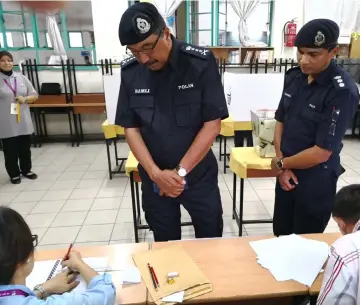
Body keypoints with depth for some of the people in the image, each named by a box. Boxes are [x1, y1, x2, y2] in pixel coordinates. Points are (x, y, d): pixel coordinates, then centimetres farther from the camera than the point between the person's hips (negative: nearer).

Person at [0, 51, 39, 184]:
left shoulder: (22, 77, 6)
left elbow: (34, 95, 10)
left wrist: (25, 99, -10)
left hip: (23, 120, 3)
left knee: (25, 147, 14)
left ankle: (26, 170, 31)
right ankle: (14, 174, 21)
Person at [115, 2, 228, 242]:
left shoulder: (201, 62, -14)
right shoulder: (130, 71, -5)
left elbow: (213, 124, -14)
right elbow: (131, 128, -3)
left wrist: (181, 171, -17)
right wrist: (155, 173, -15)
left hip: (198, 174, -1)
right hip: (154, 178, 2)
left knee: (210, 239, 16)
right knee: (165, 242, 18)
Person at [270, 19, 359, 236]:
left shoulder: (342, 91, -21)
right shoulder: (294, 77, -1)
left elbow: (321, 152, -22)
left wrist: (280, 164, -8)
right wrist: (282, 165, -6)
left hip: (316, 181, -5)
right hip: (287, 172, 6)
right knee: (280, 235, 21)